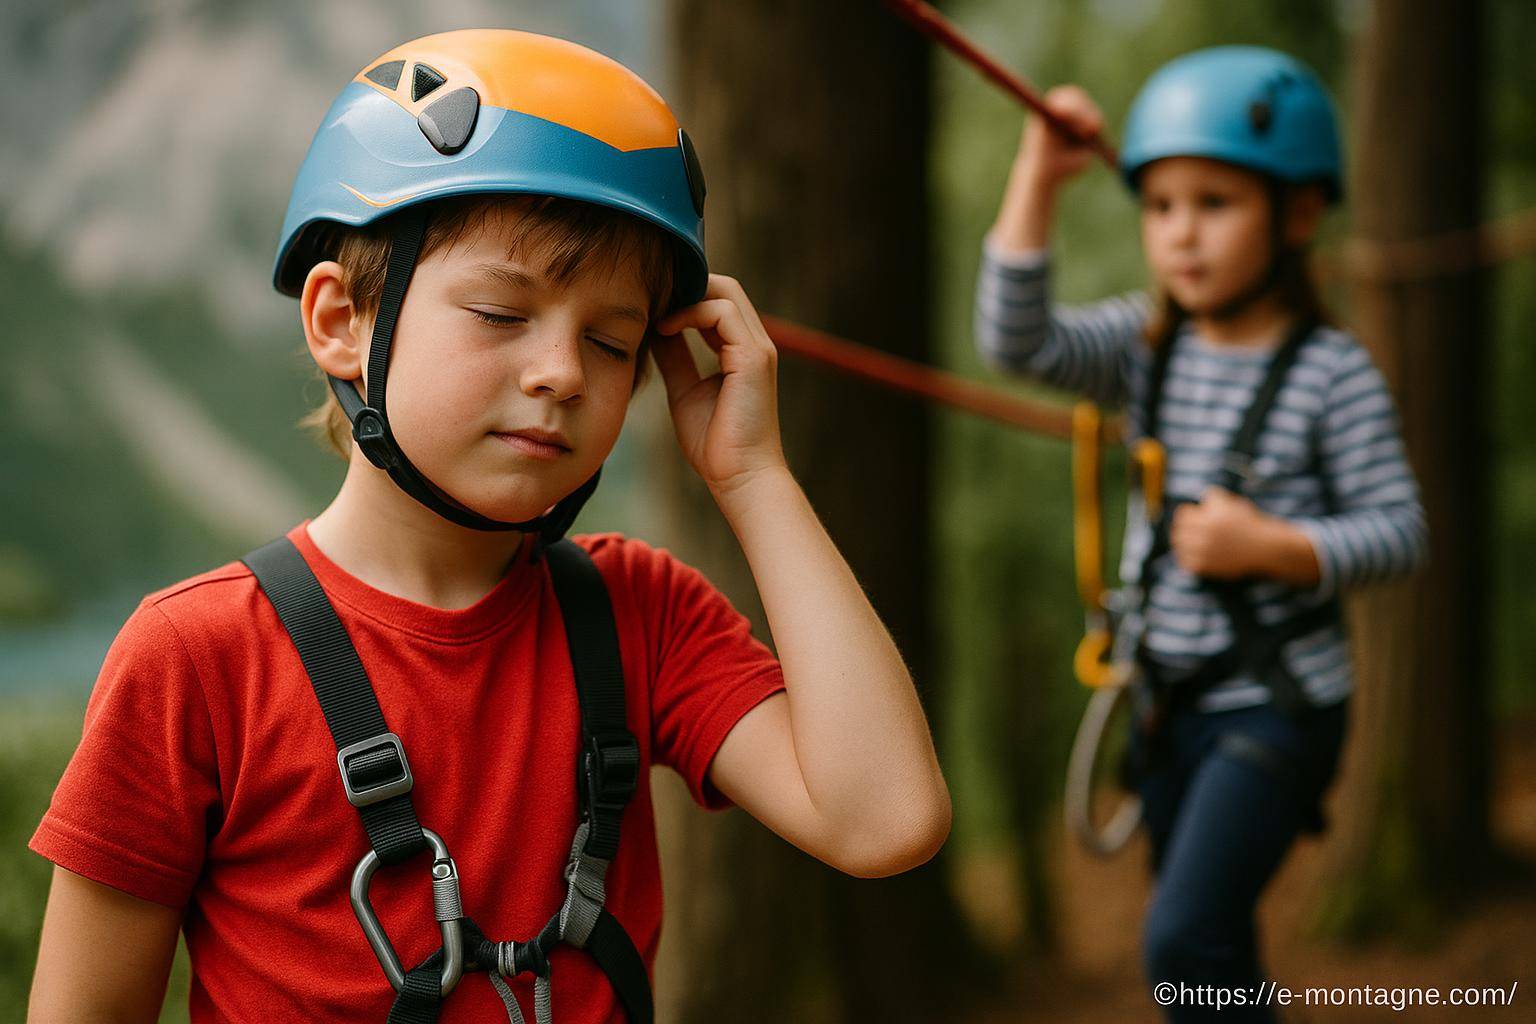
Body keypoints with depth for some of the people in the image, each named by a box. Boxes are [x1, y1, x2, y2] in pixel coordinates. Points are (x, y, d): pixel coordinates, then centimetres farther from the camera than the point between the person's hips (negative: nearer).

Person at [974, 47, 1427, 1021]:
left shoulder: (1335, 374, -12)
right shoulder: (1147, 344, 2)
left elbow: (1401, 532, -11)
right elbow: (1018, 340, -14)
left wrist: (1272, 549, -25)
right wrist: (1036, 181, -20)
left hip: (1279, 703, -6)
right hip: (1170, 697, 6)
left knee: (1185, 935, -18)